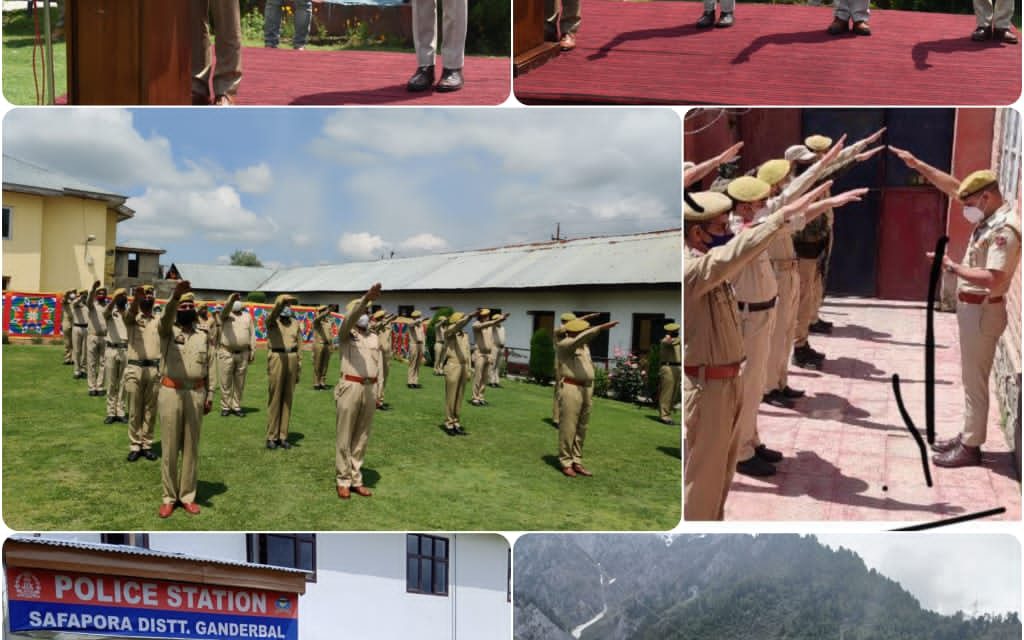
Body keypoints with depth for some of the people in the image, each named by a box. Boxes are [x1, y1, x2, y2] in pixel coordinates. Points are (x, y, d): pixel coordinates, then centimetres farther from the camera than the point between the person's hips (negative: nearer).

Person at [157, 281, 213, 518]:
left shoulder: (203, 336, 9)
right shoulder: (168, 330, -1)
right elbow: (166, 317, -26)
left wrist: (209, 395, 7)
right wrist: (175, 296, -45)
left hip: (196, 394, 3)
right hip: (170, 393, -3)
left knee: (191, 447, 8)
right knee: (170, 447, 3)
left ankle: (187, 496, 17)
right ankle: (169, 497, 14)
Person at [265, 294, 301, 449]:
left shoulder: (295, 323, 12)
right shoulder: (271, 321, 0)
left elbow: (299, 346, 13)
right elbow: (275, 312, -24)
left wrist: (299, 369, 11)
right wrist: (282, 300, -46)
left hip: (292, 359, 4)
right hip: (276, 358, -4)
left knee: (288, 398, 6)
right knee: (275, 398, 0)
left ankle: (283, 436, 14)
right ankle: (271, 436, 9)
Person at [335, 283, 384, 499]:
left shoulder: (374, 337, 15)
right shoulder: (346, 334, 0)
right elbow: (350, 316, -22)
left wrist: (378, 392, 12)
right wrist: (366, 298, -38)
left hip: (369, 388, 5)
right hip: (350, 387, -5)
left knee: (361, 437, 11)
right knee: (344, 437, 2)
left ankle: (356, 479, 20)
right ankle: (343, 480, 12)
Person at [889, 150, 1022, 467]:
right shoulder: (991, 215, 5)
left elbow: (993, 280, -31)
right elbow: (952, 186, 13)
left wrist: (952, 267, -23)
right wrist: (917, 164, 9)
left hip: (982, 310, -10)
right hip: (971, 306, 10)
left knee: (975, 380, 0)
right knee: (972, 378, 16)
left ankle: (970, 448, 10)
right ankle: (968, 436, 27)